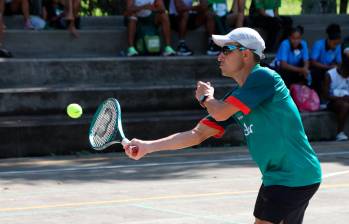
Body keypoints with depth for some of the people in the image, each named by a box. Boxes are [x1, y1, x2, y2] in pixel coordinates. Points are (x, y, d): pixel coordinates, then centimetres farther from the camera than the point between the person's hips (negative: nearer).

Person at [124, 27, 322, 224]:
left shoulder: (263, 77, -16)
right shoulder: (236, 97, 11)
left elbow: (220, 113, -24)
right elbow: (197, 134, 9)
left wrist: (205, 97, 1)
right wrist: (147, 147, 1)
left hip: (295, 178, -9)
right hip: (275, 178, 9)